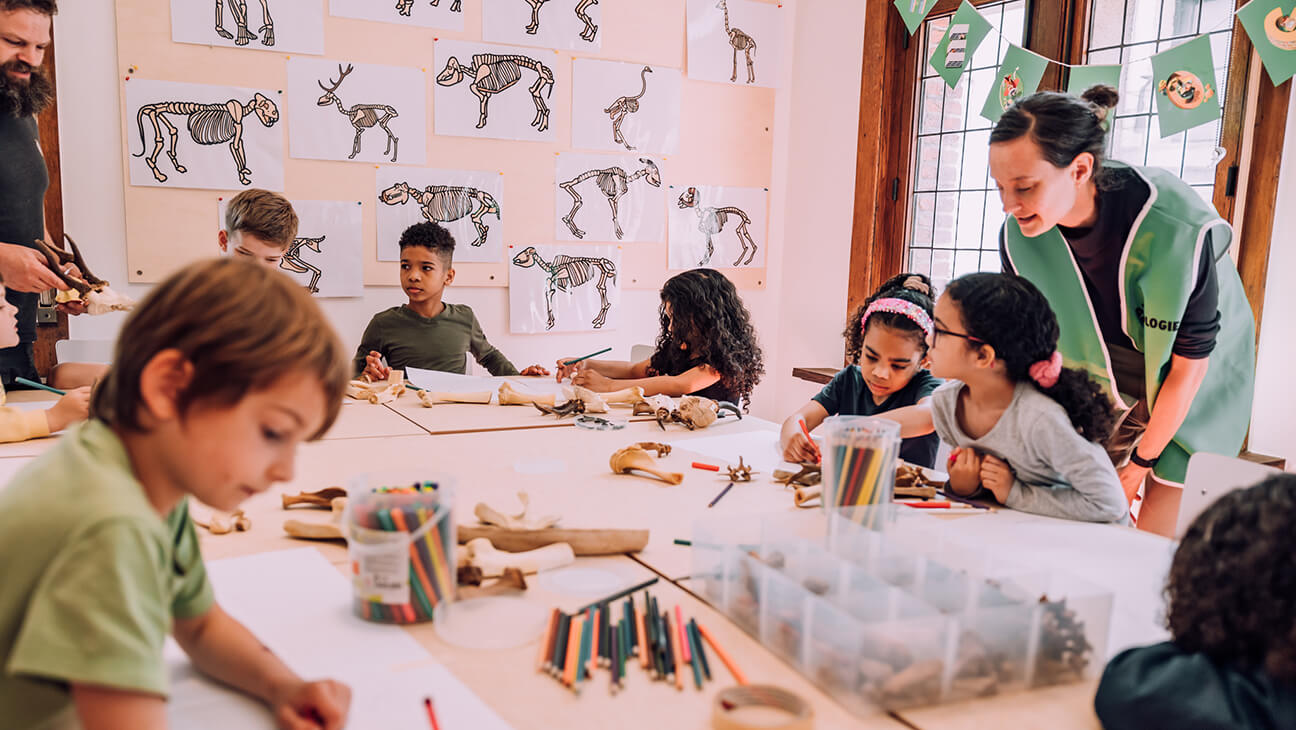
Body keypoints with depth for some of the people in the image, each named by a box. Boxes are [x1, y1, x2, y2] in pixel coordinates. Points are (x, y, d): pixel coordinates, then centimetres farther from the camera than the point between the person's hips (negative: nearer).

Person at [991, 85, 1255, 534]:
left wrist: (1140, 464, -13)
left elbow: (1189, 364, -21)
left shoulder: (1179, 229, -33)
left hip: (1190, 388, -3)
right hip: (1105, 381, 4)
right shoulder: (1017, 236, -20)